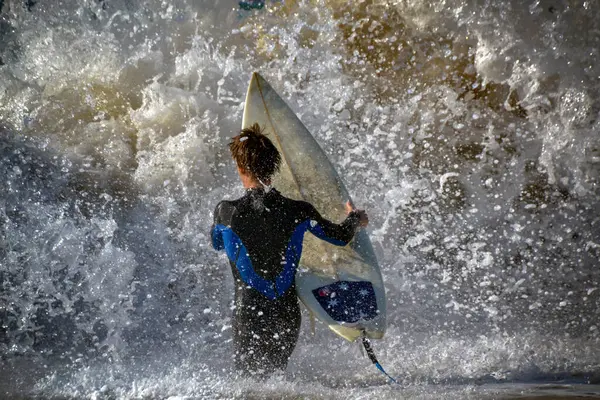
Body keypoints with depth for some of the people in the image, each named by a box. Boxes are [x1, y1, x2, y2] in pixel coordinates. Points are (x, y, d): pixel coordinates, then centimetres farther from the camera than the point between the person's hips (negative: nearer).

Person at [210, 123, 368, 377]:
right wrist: (355, 218, 30)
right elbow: (341, 236, 7)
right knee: (274, 378, 23)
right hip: (288, 318, 2)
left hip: (249, 316, -2)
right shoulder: (299, 212, -10)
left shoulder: (226, 212, -13)